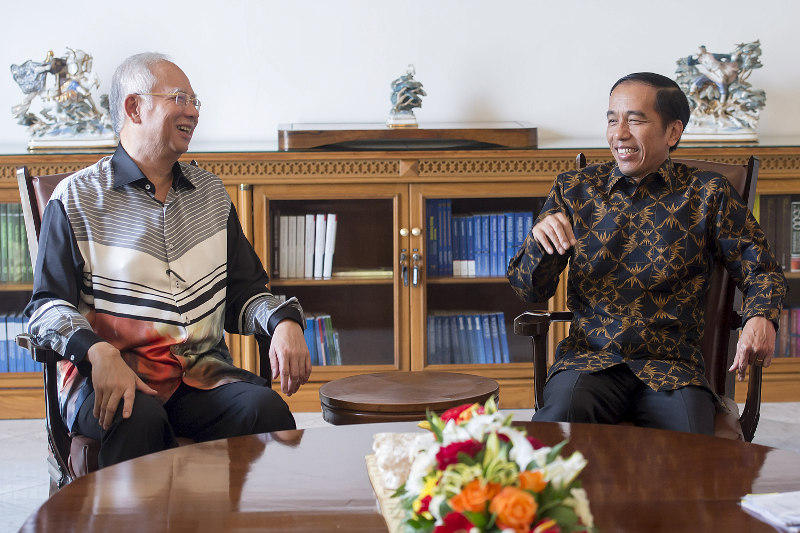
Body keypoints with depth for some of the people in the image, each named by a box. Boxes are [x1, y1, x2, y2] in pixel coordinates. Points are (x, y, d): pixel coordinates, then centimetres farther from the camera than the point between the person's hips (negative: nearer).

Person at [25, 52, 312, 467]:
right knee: (139, 417, -37)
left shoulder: (210, 193, 20)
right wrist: (98, 351, -22)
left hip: (202, 372, 4)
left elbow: (244, 292, 21)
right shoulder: (76, 198, 4)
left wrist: (283, 322, -2)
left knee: (266, 408, -28)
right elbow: (47, 307, -1)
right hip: (106, 375, -4)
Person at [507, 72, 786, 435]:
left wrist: (761, 318, -13)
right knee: (561, 415, -33)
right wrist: (539, 240, -14)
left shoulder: (707, 194, 8)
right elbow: (529, 290, 9)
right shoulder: (574, 190, 11)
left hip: (672, 366, 0)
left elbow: (761, 270, 11)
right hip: (589, 359, 0)